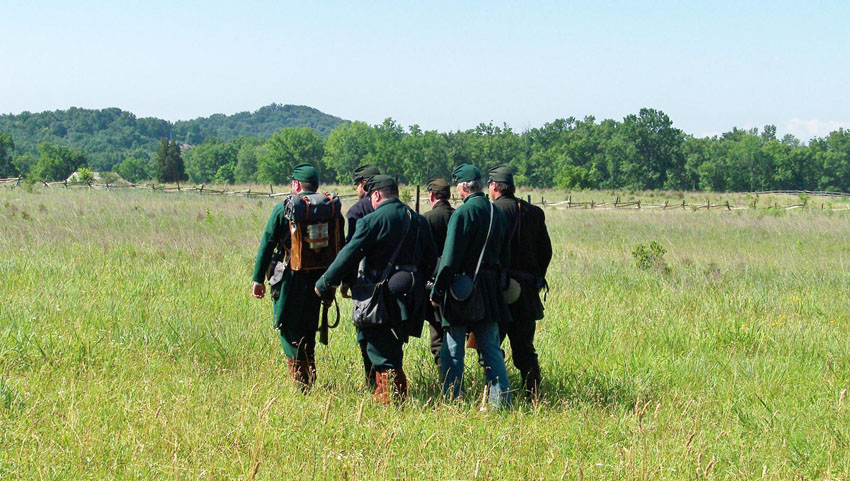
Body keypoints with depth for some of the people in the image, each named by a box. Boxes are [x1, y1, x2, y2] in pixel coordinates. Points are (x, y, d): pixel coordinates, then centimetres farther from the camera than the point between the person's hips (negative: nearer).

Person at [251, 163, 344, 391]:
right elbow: (340, 247, 9)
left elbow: (267, 244, -4)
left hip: (291, 278, -4)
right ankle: (310, 379, 20)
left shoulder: (283, 209, -5)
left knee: (289, 330, 2)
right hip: (319, 279, 4)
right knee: (308, 330, 18)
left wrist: (259, 279, 1)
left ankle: (301, 386, -4)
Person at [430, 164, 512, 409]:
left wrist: (436, 292, -10)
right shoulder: (497, 213, 10)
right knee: (491, 349, 9)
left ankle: (452, 400, 3)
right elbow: (505, 257, 16)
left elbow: (450, 258, -15)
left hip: (462, 287, -6)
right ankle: (501, 400, 6)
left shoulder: (464, 212, -13)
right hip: (490, 292, 7)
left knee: (452, 350, 2)